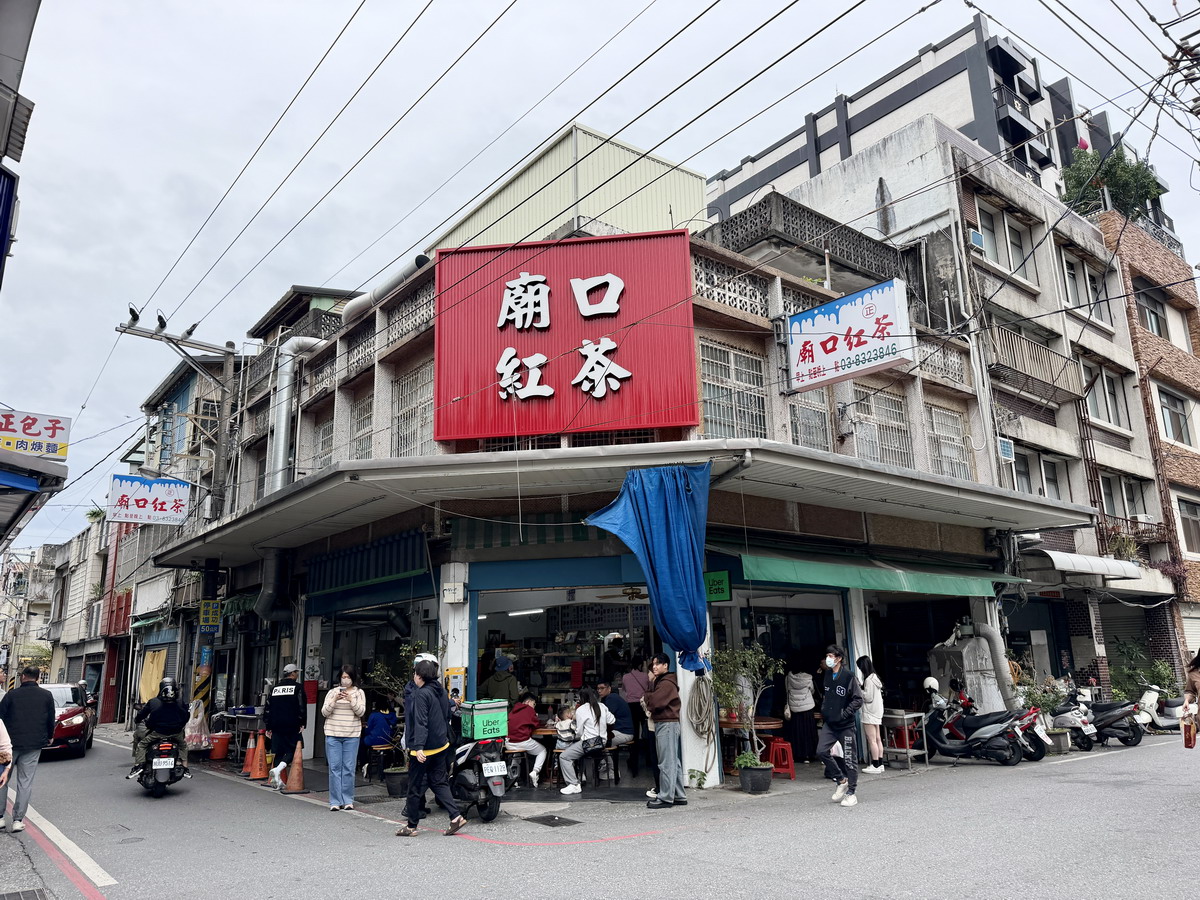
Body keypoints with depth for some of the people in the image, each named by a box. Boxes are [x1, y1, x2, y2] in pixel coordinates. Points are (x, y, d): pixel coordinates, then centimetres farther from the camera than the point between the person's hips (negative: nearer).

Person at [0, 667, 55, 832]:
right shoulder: (47, 696, 1)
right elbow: (51, 719, 5)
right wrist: (50, 736, 21)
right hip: (34, 745, 1)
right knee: (25, 782, 5)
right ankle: (18, 819, 2)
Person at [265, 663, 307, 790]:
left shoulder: (275, 688, 13)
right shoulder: (298, 687, -4)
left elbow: (268, 708, 15)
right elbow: (302, 707, -10)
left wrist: (268, 727, 19)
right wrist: (302, 724, -4)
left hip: (276, 726, 5)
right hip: (292, 726, -5)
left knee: (279, 752, 12)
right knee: (292, 750, 2)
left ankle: (277, 780, 10)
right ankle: (277, 770, -19)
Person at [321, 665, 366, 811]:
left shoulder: (359, 693, 6)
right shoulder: (332, 692, 8)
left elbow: (361, 712, -3)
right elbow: (324, 712, 2)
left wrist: (351, 700, -17)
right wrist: (334, 700, -14)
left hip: (352, 735, -1)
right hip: (333, 734, 1)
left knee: (349, 768, 0)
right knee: (334, 767, 0)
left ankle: (348, 800, 9)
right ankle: (335, 801, 6)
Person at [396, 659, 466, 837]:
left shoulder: (422, 694, -16)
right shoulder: (441, 692, 10)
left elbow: (420, 722, -23)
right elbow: (447, 718, 18)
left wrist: (419, 747, -27)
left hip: (424, 749, -8)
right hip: (441, 746, 8)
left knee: (415, 787, 4)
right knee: (439, 782, 11)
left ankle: (411, 826, 14)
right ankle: (456, 816, 1)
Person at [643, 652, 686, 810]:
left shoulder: (667, 683, -14)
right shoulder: (660, 682, 19)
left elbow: (654, 702, -21)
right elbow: (652, 703, 17)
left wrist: (651, 684, -8)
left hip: (667, 724, -11)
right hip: (663, 724, 11)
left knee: (667, 763, -6)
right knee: (673, 762, 13)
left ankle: (666, 797, -2)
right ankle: (679, 796, 19)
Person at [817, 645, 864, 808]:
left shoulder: (848, 676, -13)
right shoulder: (827, 675, 7)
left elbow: (858, 700, -13)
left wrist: (845, 714, -17)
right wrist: (824, 710, 10)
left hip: (845, 724, -6)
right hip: (829, 723, 6)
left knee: (849, 758, 2)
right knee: (821, 751, -6)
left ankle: (851, 793, 14)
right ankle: (841, 779, 14)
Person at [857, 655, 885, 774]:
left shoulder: (869, 680, -17)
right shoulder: (875, 677, 12)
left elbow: (868, 697, -18)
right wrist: (861, 690, 7)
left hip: (870, 714, -10)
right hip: (876, 712, 10)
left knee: (872, 740, -6)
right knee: (877, 739, 11)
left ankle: (875, 766, -5)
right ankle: (880, 764, 15)